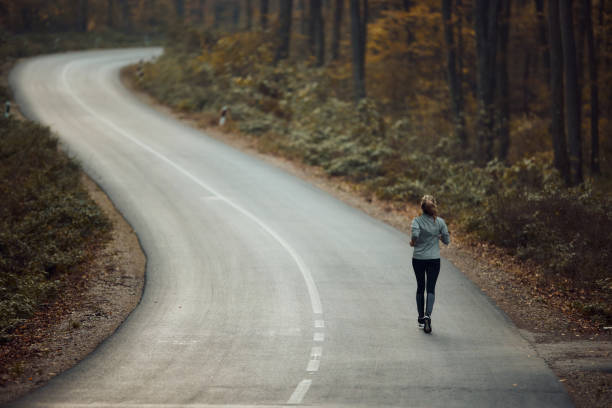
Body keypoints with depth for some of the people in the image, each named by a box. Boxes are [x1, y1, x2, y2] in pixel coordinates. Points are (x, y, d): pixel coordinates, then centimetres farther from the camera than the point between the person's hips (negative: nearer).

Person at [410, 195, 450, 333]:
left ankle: (421, 319, 21)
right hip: (434, 259, 0)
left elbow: (415, 234, -27)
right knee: (431, 289, 0)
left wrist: (412, 242, -6)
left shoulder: (417, 220, -9)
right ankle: (427, 315, -22)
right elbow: (447, 240, -1)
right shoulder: (440, 222, -4)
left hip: (418, 258, 0)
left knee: (420, 288, 14)